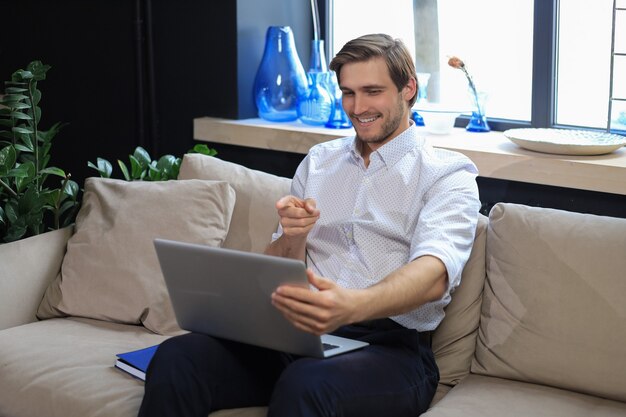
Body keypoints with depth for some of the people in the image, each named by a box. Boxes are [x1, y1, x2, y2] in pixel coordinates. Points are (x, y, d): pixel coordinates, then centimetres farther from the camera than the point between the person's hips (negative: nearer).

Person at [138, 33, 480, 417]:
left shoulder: (448, 175, 3)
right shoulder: (318, 162, 19)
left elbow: (433, 274, -18)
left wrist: (353, 305, -39)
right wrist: (293, 237, -8)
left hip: (390, 346, -4)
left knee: (305, 386, -39)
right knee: (176, 358, -23)